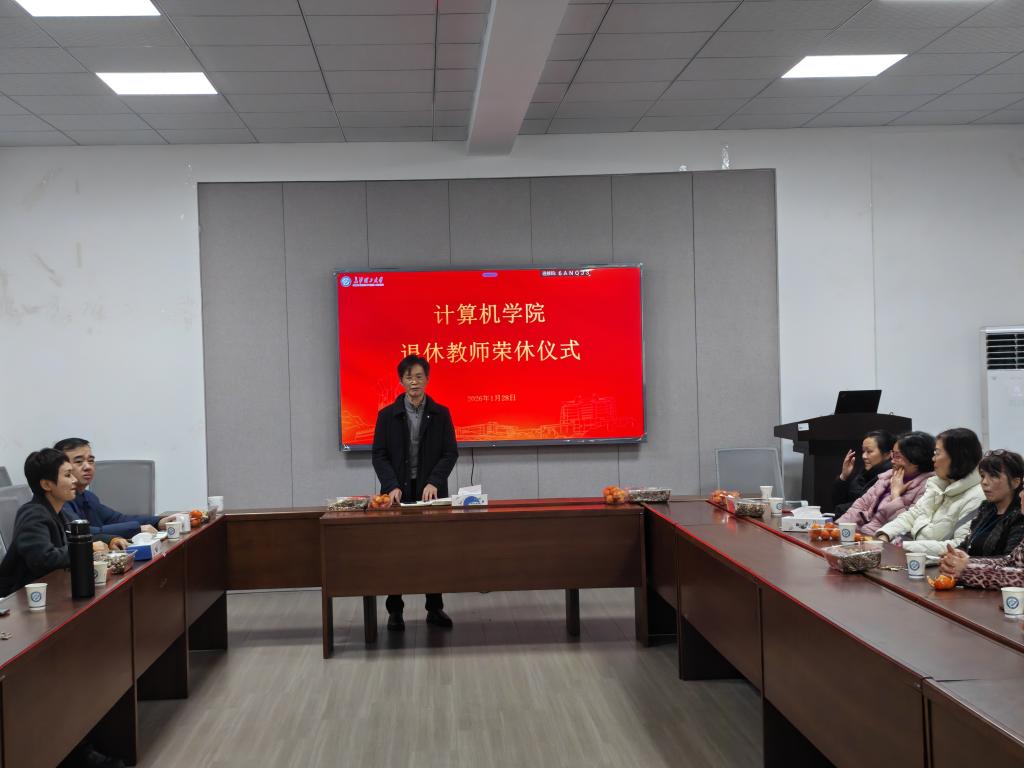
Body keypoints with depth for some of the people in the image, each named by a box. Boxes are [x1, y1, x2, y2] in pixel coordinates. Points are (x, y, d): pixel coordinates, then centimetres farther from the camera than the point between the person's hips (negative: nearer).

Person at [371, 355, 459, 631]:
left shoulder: (441, 414, 4)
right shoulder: (387, 415, 3)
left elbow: (450, 453, 0)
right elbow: (379, 455, 0)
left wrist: (434, 483, -15)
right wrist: (392, 486, -15)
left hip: (430, 491, 1)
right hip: (398, 492, 0)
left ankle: (435, 608, 13)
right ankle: (395, 610, 8)